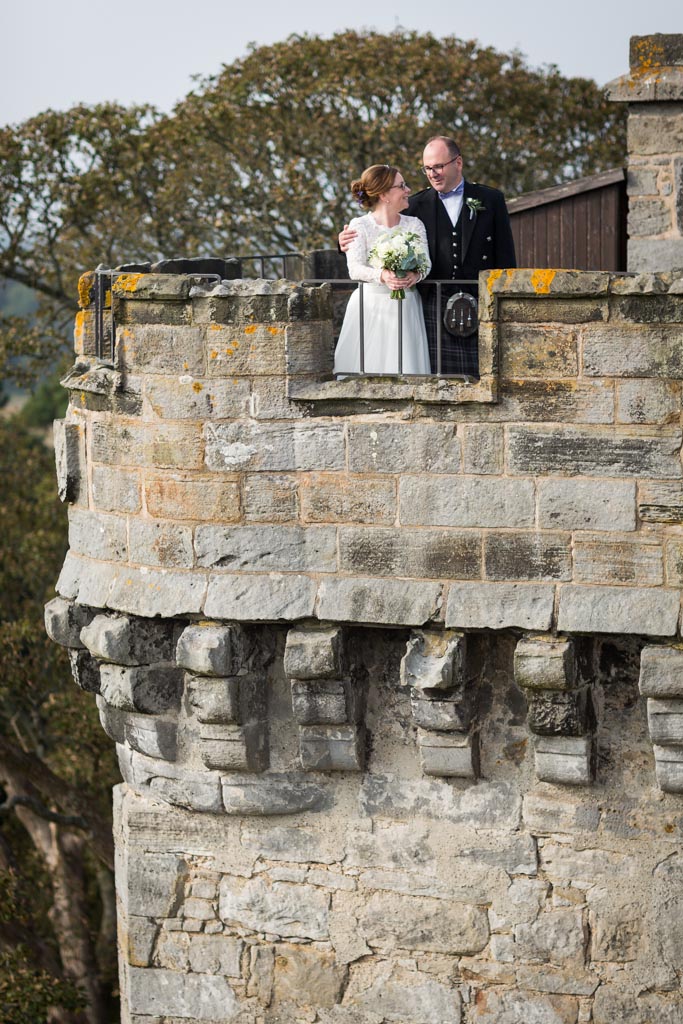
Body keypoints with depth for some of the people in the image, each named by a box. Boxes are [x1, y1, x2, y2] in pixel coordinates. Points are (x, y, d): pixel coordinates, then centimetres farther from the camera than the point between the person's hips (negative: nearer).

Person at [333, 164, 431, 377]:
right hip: (369, 308, -2)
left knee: (404, 367, -5)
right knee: (365, 367, -7)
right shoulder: (359, 226, 0)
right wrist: (382, 276, -31)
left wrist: (415, 275, -25)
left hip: (405, 309, 2)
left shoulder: (414, 225, 9)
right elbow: (355, 269, -12)